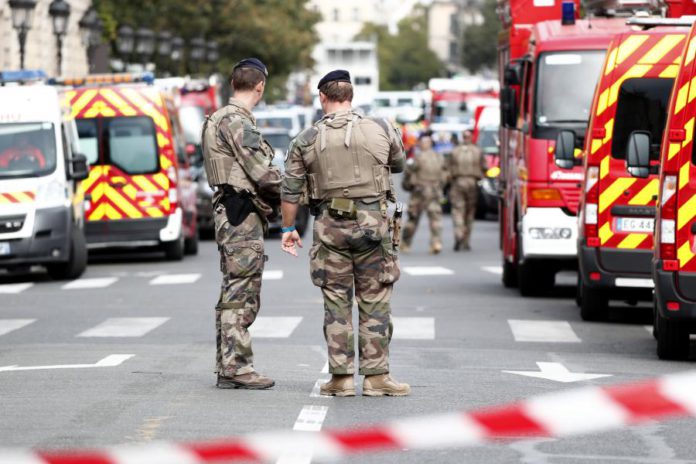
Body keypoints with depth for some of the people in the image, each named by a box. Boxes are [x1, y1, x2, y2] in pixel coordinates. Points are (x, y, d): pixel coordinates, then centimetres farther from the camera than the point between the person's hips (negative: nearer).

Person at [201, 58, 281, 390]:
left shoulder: (222, 119, 19)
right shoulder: (236, 121, -14)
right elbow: (262, 172, -19)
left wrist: (274, 195, 6)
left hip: (232, 215, 10)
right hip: (243, 216, -10)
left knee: (234, 294, 12)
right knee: (241, 292, -8)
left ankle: (227, 368, 15)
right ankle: (237, 366, -8)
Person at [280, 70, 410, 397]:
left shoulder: (306, 140, 0)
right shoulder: (380, 130, -1)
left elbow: (290, 190, 3)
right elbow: (398, 165, 17)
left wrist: (288, 228, 16)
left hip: (330, 227, 1)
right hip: (373, 223, 0)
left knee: (336, 303, 7)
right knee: (374, 303, 5)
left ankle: (341, 378, 6)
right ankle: (376, 376, 4)